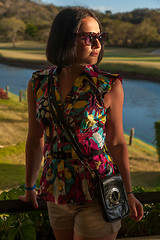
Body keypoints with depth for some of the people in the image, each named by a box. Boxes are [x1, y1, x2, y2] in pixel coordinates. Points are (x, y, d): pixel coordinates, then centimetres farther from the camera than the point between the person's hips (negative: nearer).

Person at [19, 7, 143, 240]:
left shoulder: (109, 86, -12)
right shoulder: (39, 83, -3)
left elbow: (117, 143, -4)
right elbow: (35, 140, 6)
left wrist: (129, 193, 0)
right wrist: (29, 187, 16)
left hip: (96, 196, -3)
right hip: (57, 194, 4)